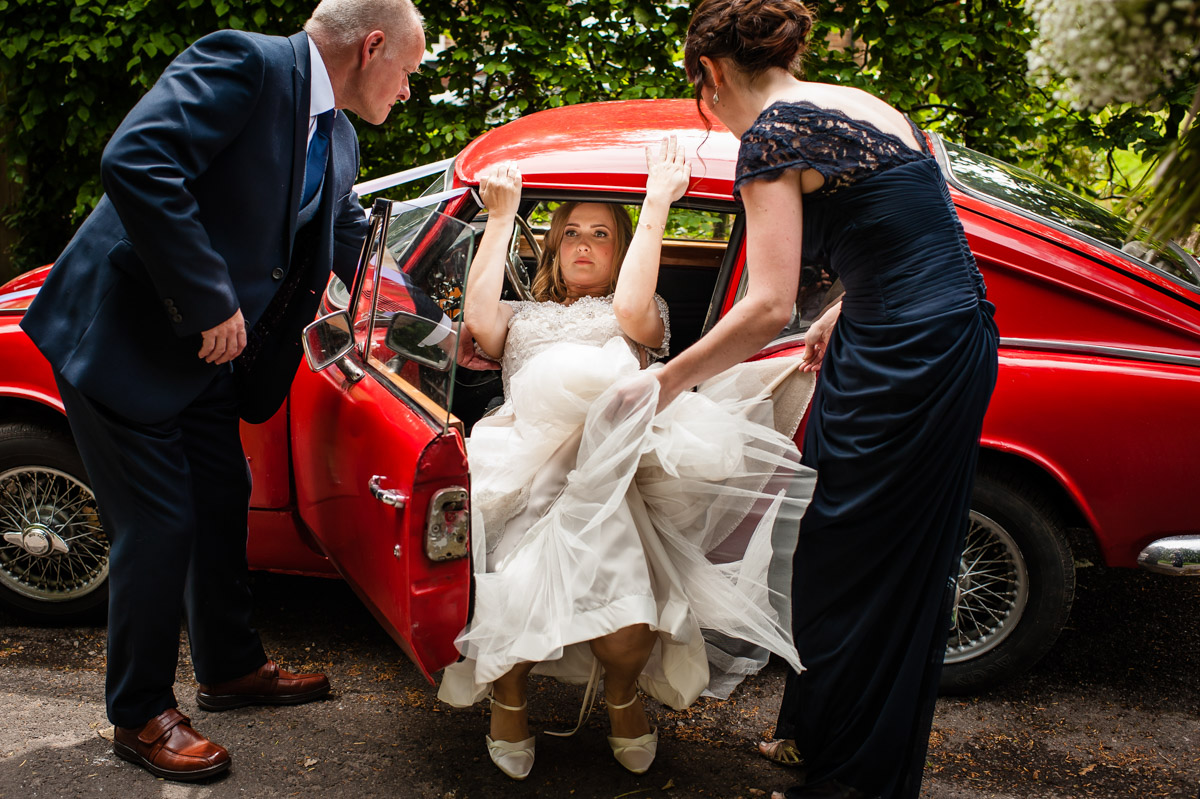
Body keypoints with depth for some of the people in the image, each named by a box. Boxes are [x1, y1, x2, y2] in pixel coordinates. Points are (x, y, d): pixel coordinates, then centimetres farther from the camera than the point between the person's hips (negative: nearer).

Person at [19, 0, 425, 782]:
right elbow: (136, 165, -33)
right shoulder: (242, 66, -21)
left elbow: (355, 246, 16)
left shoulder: (339, 140, 7)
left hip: (203, 350, 9)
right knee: (159, 522, -3)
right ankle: (141, 715, 16)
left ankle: (232, 666, 36)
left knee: (223, 503, 17)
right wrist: (209, 301, -29)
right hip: (122, 337, -9)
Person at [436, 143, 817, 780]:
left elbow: (631, 311, 4)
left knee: (624, 615, -30)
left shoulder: (645, 314, 31)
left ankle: (622, 693, 4)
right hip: (527, 456, 2)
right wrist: (500, 218, 18)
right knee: (514, 589, -32)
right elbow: (479, 322, 12)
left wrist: (657, 205, 11)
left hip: (617, 459, -1)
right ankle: (508, 697, -2)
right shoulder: (524, 317, 37)